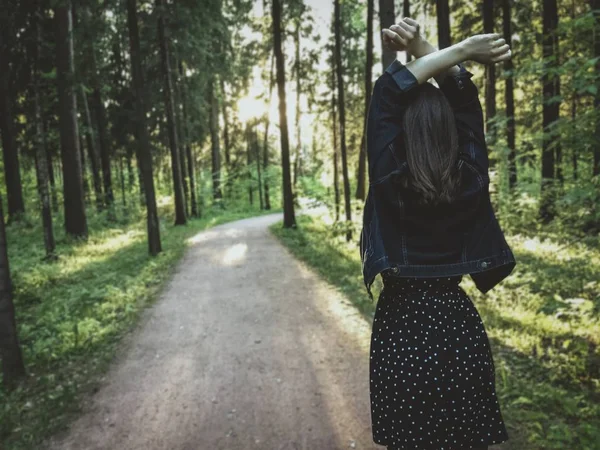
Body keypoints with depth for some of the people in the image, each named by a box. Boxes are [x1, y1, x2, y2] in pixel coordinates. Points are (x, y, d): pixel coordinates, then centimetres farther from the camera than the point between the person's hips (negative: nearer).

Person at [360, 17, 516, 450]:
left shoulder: (390, 178, -16)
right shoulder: (472, 175, -9)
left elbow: (388, 92, -8)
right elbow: (461, 95, 2)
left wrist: (461, 50, -7)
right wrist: (420, 44, -1)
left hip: (402, 325, -2)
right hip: (458, 322, 3)